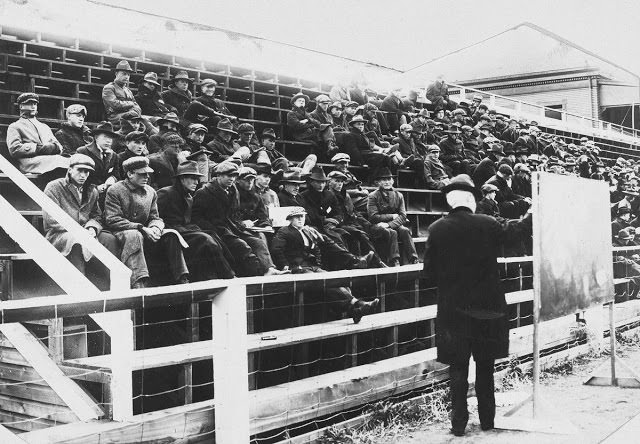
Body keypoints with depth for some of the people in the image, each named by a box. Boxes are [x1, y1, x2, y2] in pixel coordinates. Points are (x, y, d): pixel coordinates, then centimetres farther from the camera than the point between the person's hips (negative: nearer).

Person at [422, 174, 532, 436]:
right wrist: (532, 218, 32)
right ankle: (487, 419, 20)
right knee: (485, 365, 13)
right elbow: (513, 232, 14)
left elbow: (429, 274, -5)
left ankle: (458, 422, 7)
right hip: (486, 306, 0)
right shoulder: (487, 225, -8)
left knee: (458, 366, 7)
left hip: (452, 309, 0)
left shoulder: (436, 230, -8)